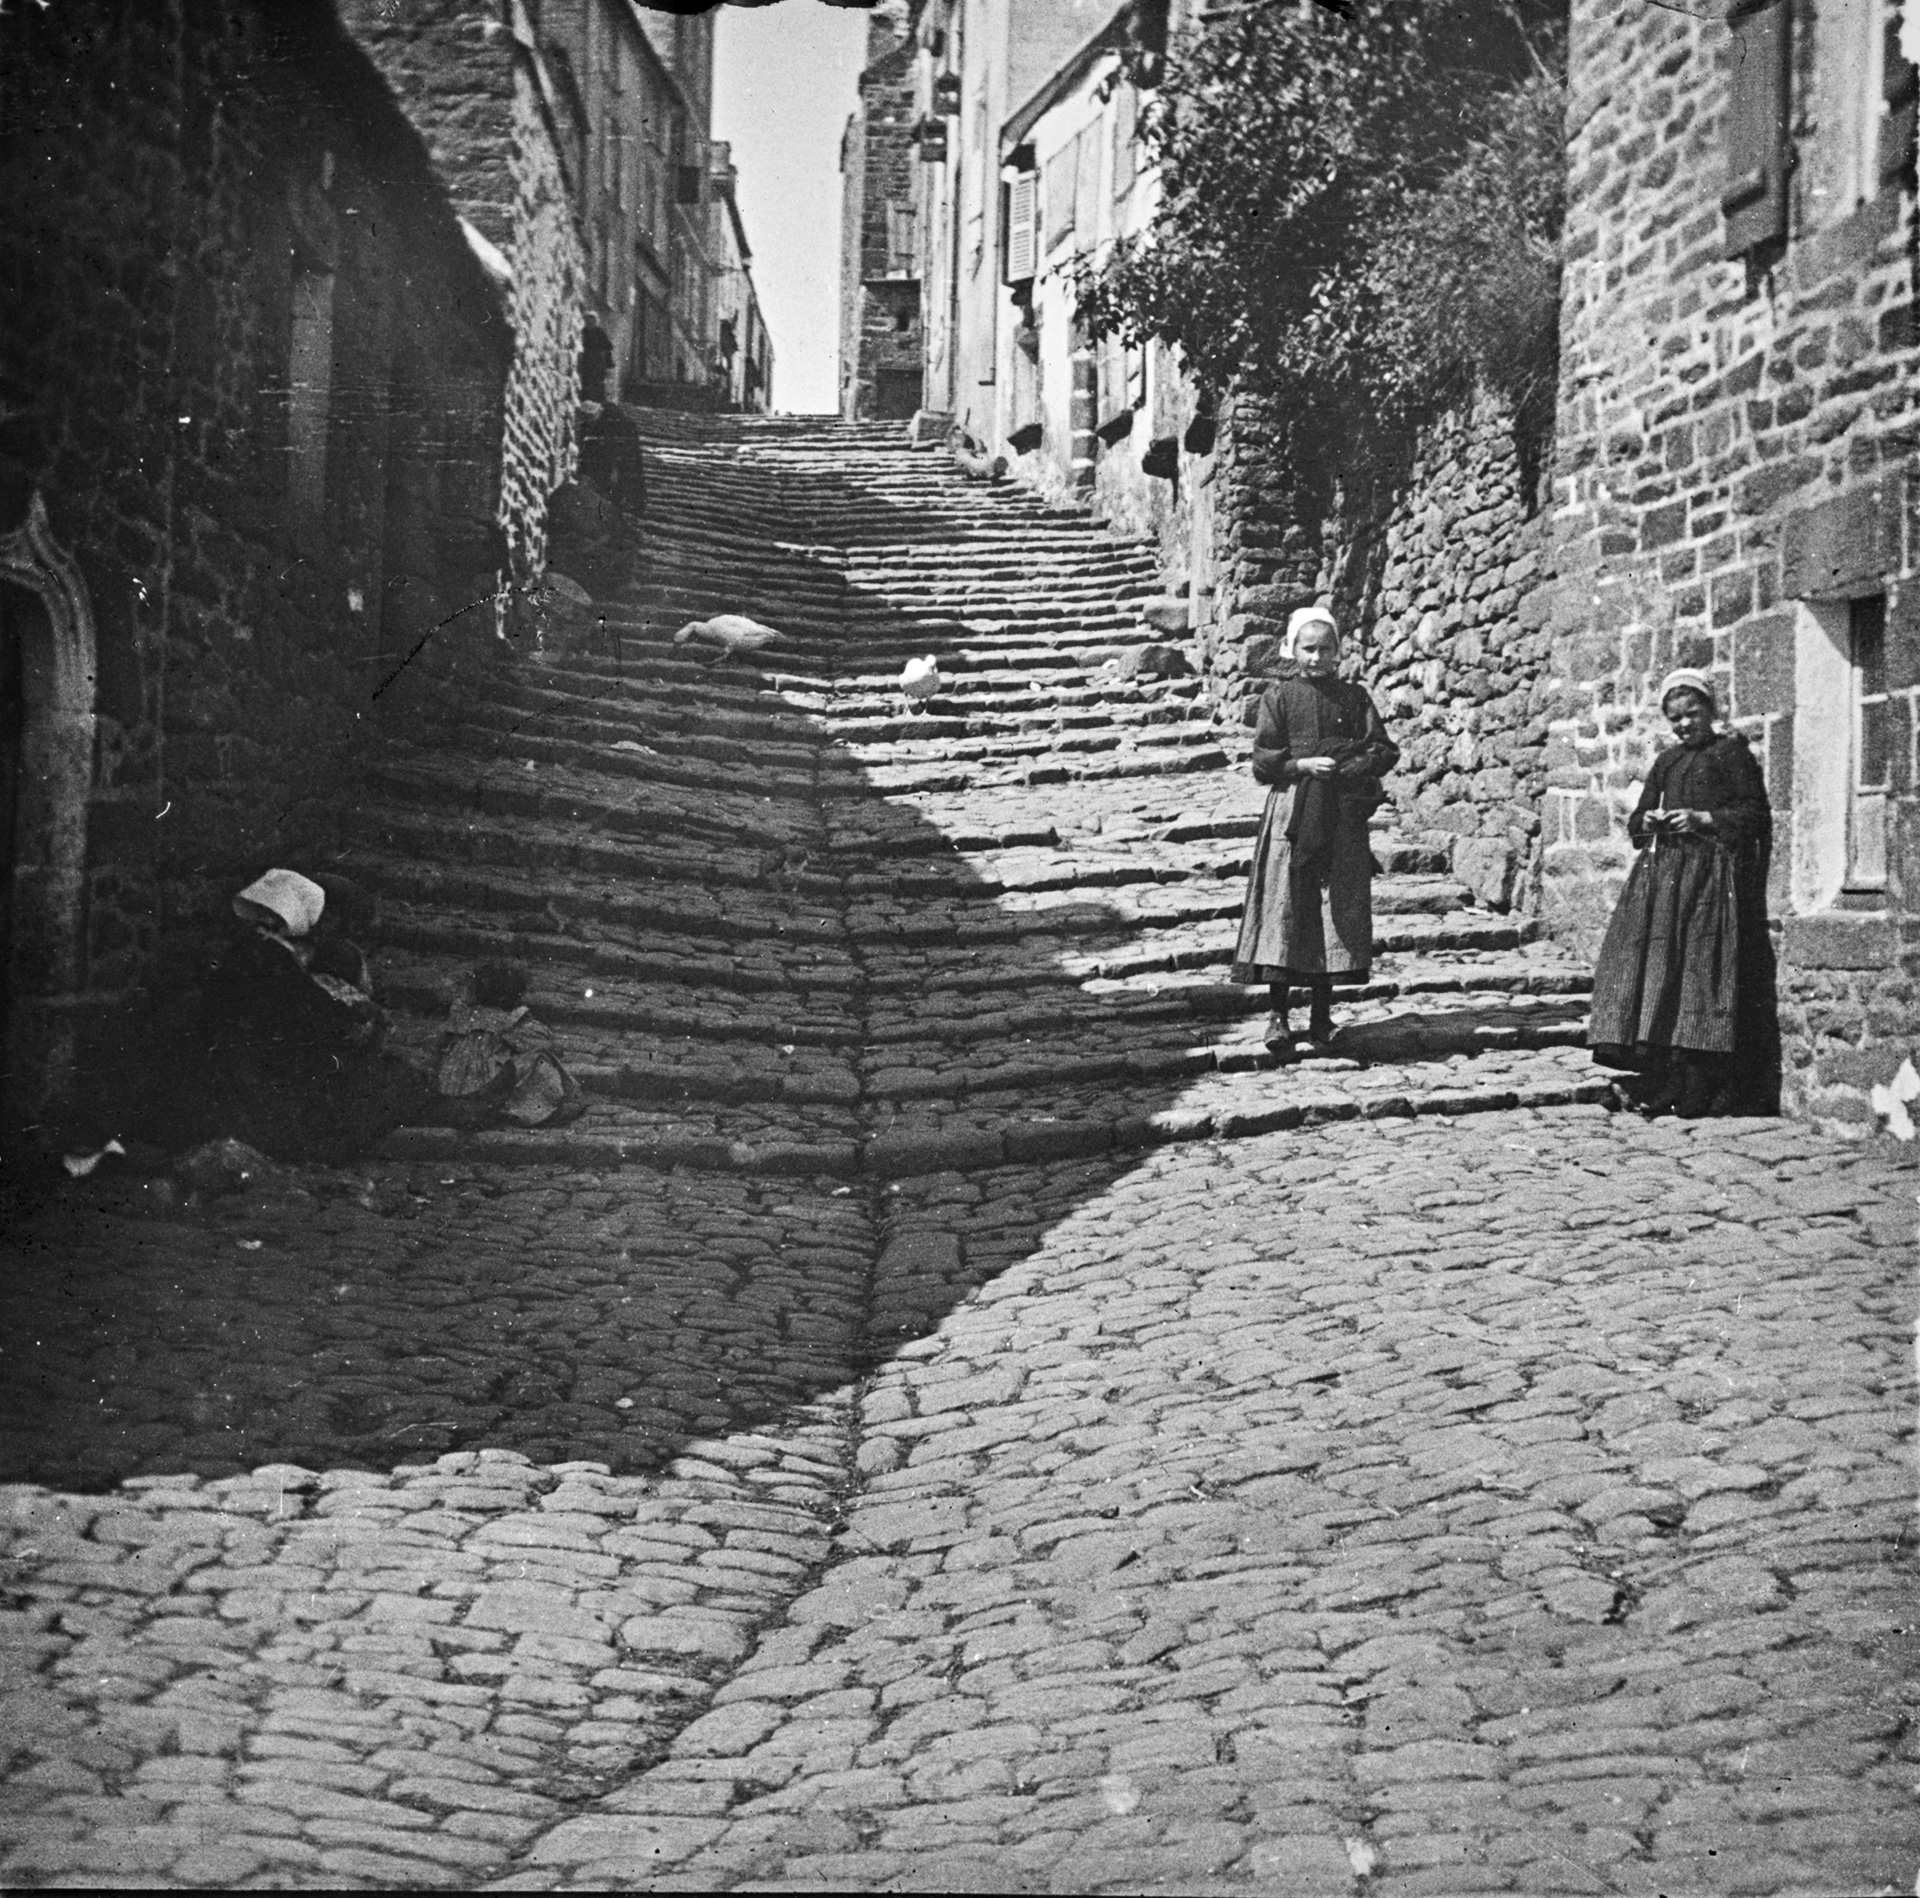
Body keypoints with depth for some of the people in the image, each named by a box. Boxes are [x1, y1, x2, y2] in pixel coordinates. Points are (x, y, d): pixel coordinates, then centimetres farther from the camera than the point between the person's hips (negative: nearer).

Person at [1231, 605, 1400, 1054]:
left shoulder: (1354, 696, 10)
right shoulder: (1278, 696, 5)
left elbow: (1385, 750, 6)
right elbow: (1263, 759, 0)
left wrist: (1360, 763, -13)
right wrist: (1304, 765, -14)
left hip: (1343, 817, 2)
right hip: (1292, 814, -2)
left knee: (1339, 911, 1)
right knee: (1285, 908, -7)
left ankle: (1321, 1016, 10)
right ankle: (1279, 1015, -3)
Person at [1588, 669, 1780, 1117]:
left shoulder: (1731, 753, 2)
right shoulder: (1666, 761, 20)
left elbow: (1754, 814, -4)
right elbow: (1637, 819, 22)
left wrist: (1703, 819, -14)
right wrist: (1647, 821, -1)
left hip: (1712, 875, -6)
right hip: (1663, 874, 6)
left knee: (1702, 970, -11)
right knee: (1656, 967, -2)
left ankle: (1701, 1091, -10)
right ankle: (1657, 1084, -1)